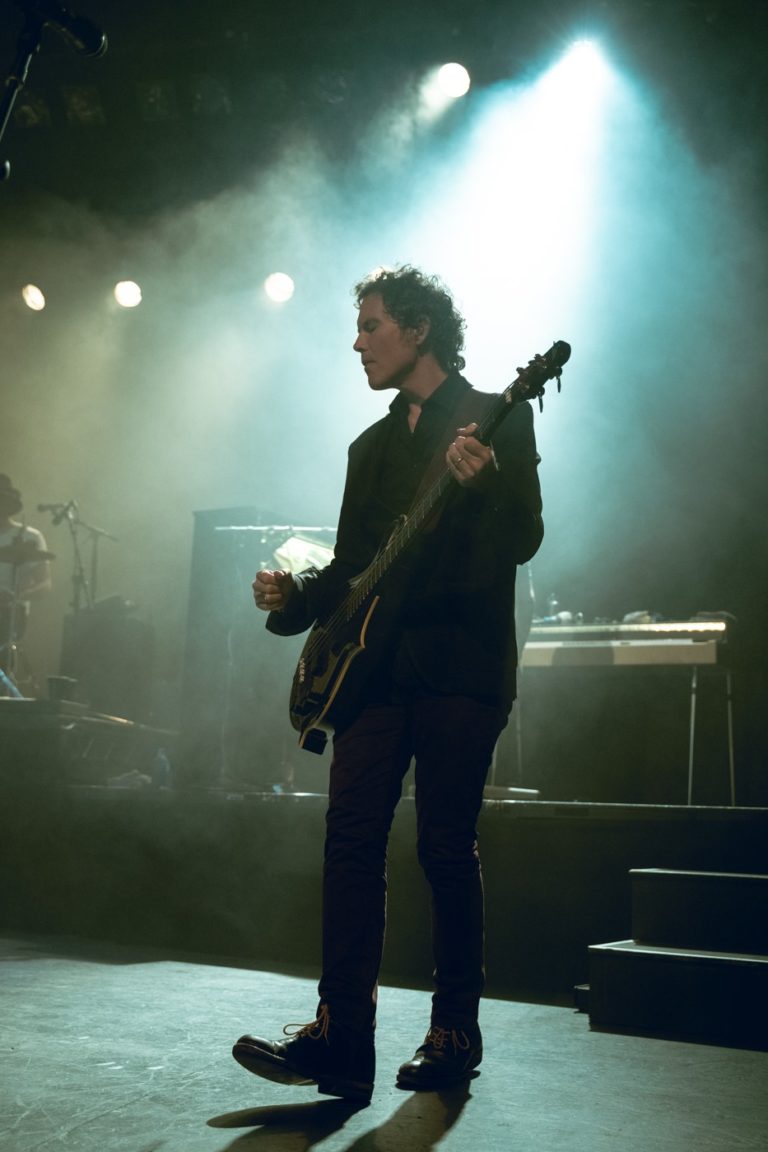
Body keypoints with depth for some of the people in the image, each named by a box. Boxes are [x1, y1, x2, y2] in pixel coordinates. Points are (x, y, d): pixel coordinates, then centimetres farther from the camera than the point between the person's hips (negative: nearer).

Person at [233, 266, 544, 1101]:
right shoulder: (371, 446, 22)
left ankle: (455, 1031, 12)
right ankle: (341, 1039, -3)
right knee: (351, 838, -5)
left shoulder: (496, 419, 3)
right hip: (377, 664, 6)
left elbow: (524, 540, -7)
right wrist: (295, 597, 3)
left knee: (446, 846, -2)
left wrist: (482, 486, -26)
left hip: (461, 664, -5)